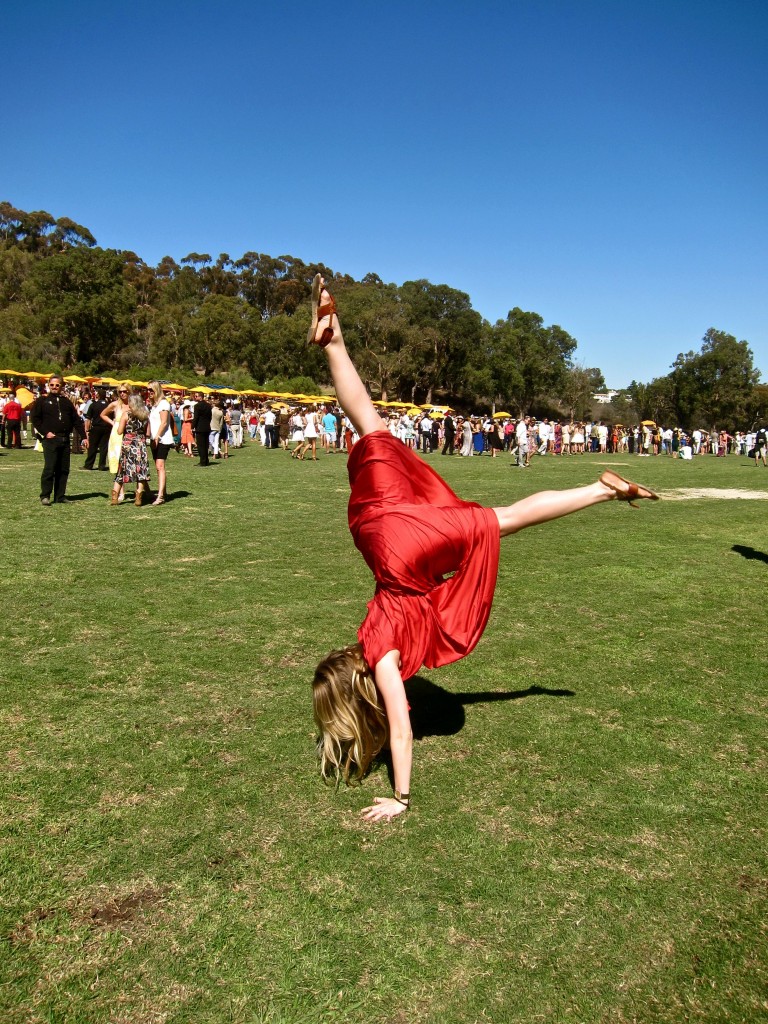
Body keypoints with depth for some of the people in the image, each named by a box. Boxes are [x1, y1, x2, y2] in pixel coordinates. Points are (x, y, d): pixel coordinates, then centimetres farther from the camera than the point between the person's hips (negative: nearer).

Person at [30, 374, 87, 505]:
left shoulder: (66, 402, 16)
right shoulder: (42, 401, 4)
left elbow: (76, 420, 15)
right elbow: (34, 418, -2)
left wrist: (83, 436, 8)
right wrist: (45, 432, -10)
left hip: (65, 439, 5)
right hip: (50, 439, -5)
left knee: (64, 469, 6)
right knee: (49, 468, -10)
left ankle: (60, 496, 12)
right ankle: (45, 496, -3)